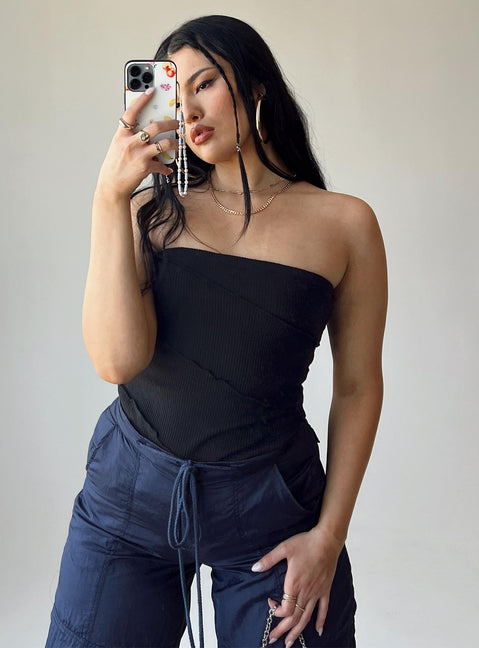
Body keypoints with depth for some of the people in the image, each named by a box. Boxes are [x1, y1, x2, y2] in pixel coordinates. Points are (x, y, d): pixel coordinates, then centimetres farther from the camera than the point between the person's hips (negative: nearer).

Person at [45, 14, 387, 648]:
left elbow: (358, 387, 0)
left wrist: (329, 535, -4)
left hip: (269, 504, -1)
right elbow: (118, 360, -14)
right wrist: (111, 199, -18)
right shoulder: (154, 209, 0)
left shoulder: (344, 223, -4)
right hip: (130, 492, 2)